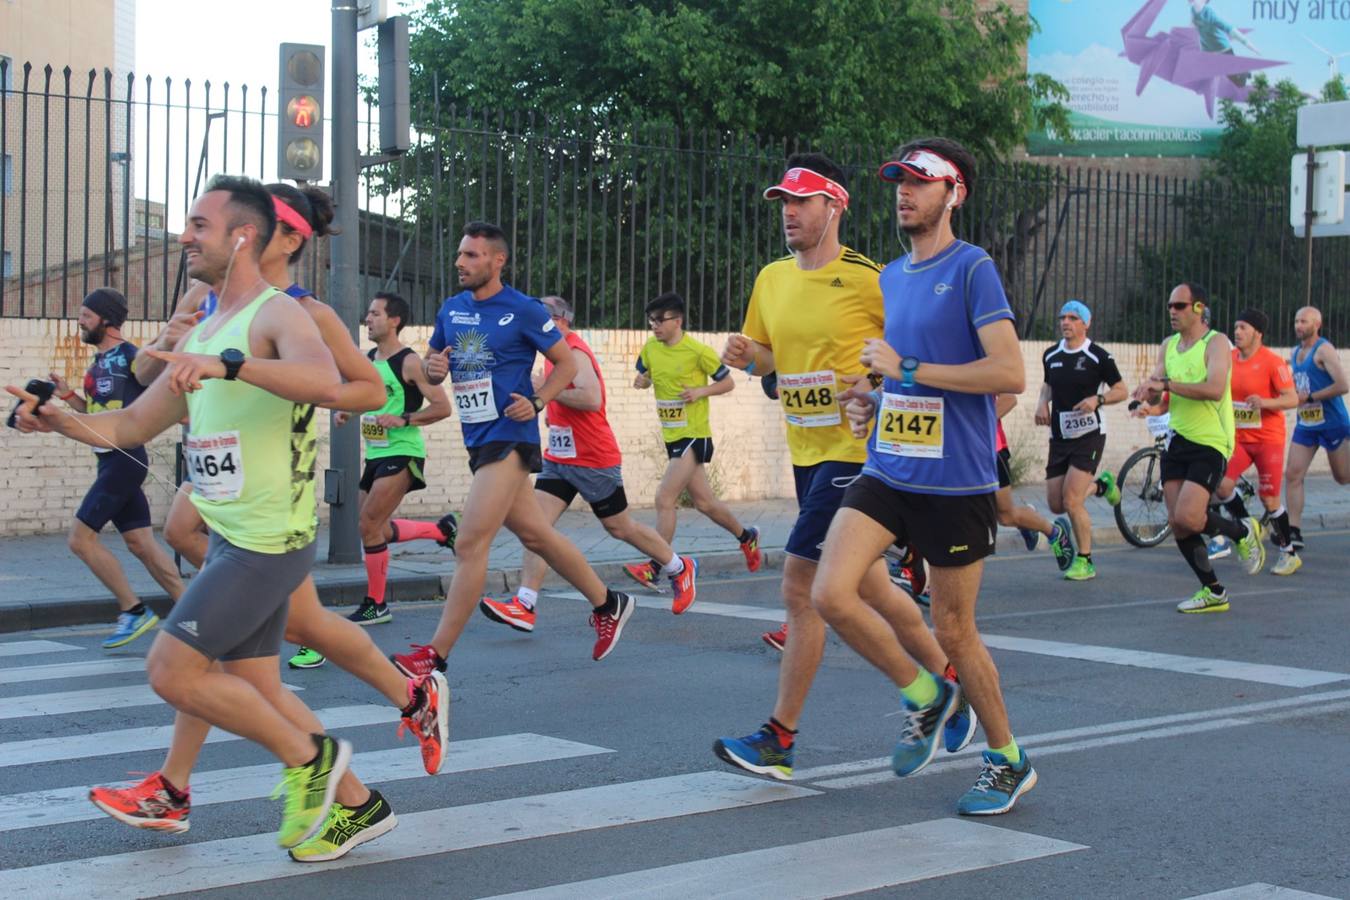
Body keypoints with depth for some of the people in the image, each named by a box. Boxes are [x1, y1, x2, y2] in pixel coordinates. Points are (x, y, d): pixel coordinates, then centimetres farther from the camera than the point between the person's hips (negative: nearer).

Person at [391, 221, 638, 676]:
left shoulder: (524, 310, -8)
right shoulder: (451, 310, 9)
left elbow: (567, 363, 0)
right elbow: (432, 362, 19)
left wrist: (536, 402, -14)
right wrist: (433, 368, -4)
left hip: (509, 438, -8)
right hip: (478, 439, 8)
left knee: (470, 544, -13)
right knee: (535, 535, 15)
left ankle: (435, 655, -11)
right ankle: (608, 603, 32)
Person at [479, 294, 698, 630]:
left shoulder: (575, 353, -18)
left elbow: (591, 399, -33)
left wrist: (546, 388, -28)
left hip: (594, 460, -9)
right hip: (559, 458, 9)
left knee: (620, 527, 7)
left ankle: (681, 568, 30)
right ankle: (525, 606, -14)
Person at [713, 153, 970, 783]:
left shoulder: (867, 280, -11)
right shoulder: (771, 280, 9)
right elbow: (771, 357, 21)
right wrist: (747, 357, -1)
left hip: (855, 450, -8)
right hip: (805, 450, 8)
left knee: (801, 582, -11)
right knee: (867, 584, 14)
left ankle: (778, 739, -5)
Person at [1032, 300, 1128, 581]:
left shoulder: (1098, 356, -8)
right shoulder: (1050, 355, 8)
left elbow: (1121, 390, -3)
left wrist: (1098, 399, -21)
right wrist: (1042, 402, 4)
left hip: (1088, 434, -6)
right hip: (1058, 436, 6)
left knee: (1071, 500, -17)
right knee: (1056, 504, 6)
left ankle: (1084, 561, -1)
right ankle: (1100, 484, 35)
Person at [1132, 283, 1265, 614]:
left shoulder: (1216, 343, -9)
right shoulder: (1168, 346, 13)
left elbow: (1214, 389, -24)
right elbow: (1156, 395, 10)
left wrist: (1166, 383, -25)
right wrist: (1149, 393, -14)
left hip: (1210, 444, -7)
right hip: (1177, 440, 7)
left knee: (1187, 517, -18)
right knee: (1176, 523, 2)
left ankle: (1243, 531, 12)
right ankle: (1213, 592, 16)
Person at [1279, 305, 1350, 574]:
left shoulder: (1324, 350, -14)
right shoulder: (1294, 352, 10)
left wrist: (1309, 398, -20)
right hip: (1305, 424, 7)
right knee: (1293, 475, -7)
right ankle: (1293, 540, -8)